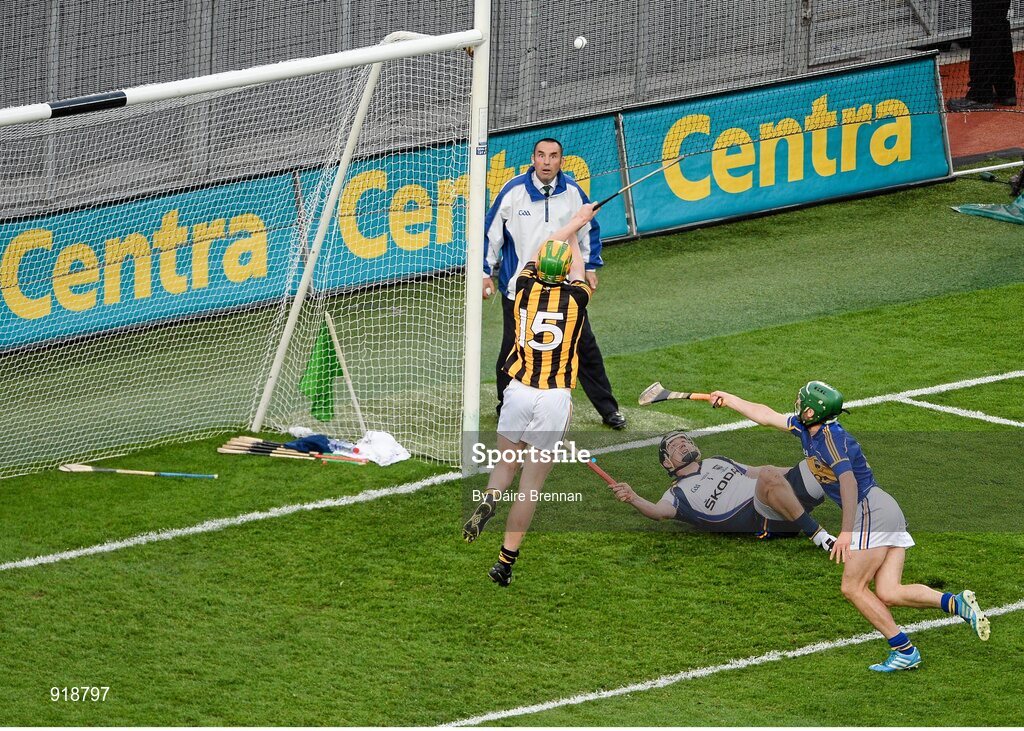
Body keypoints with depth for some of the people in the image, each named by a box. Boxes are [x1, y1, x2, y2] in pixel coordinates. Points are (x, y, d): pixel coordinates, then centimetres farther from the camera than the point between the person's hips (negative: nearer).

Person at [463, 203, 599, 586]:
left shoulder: (526, 288, 0)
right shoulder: (575, 298, -3)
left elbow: (539, 254, 21)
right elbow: (578, 271, 21)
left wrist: (574, 223, 37)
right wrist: (575, 235, 41)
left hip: (519, 392, 2)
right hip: (556, 398, -2)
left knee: (505, 464, 21)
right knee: (532, 484, 3)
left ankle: (488, 500, -11)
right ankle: (506, 561, 2)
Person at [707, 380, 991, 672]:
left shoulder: (830, 437, -13)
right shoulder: (807, 429, 14)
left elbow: (848, 481, -23)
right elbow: (766, 415, 27)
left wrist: (846, 532, -29)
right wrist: (729, 399, 34)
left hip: (870, 509, -9)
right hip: (888, 513, 9)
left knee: (853, 588, -5)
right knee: (887, 593, -2)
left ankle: (904, 650, -7)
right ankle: (955, 603, -15)